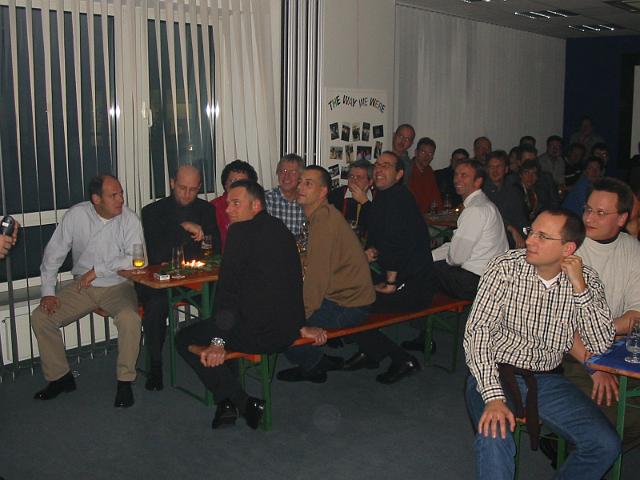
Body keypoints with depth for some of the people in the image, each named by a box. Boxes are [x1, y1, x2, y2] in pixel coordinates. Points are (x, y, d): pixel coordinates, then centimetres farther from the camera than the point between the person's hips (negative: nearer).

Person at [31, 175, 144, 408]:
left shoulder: (129, 219, -12)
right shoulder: (76, 215, -7)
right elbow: (54, 253, -1)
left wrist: (97, 271, -20)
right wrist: (48, 292, -5)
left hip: (117, 286, -3)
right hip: (81, 286, 3)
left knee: (130, 319, -32)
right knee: (40, 317, -10)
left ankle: (125, 381, -13)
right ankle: (60, 377, 8)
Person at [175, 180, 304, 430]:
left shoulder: (241, 231, -11)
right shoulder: (280, 228, 14)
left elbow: (228, 288, -15)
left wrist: (218, 341, -13)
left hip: (259, 332, -9)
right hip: (290, 327, 9)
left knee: (184, 339, 10)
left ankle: (244, 402, 6)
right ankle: (228, 401, 25)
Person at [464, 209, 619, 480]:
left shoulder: (586, 280, 0)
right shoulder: (505, 268, -10)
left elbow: (601, 345, -8)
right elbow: (477, 332, -16)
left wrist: (579, 286, -17)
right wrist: (493, 397, -27)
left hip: (547, 379, 4)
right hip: (496, 374, -4)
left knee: (606, 445, -12)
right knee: (494, 439, -33)